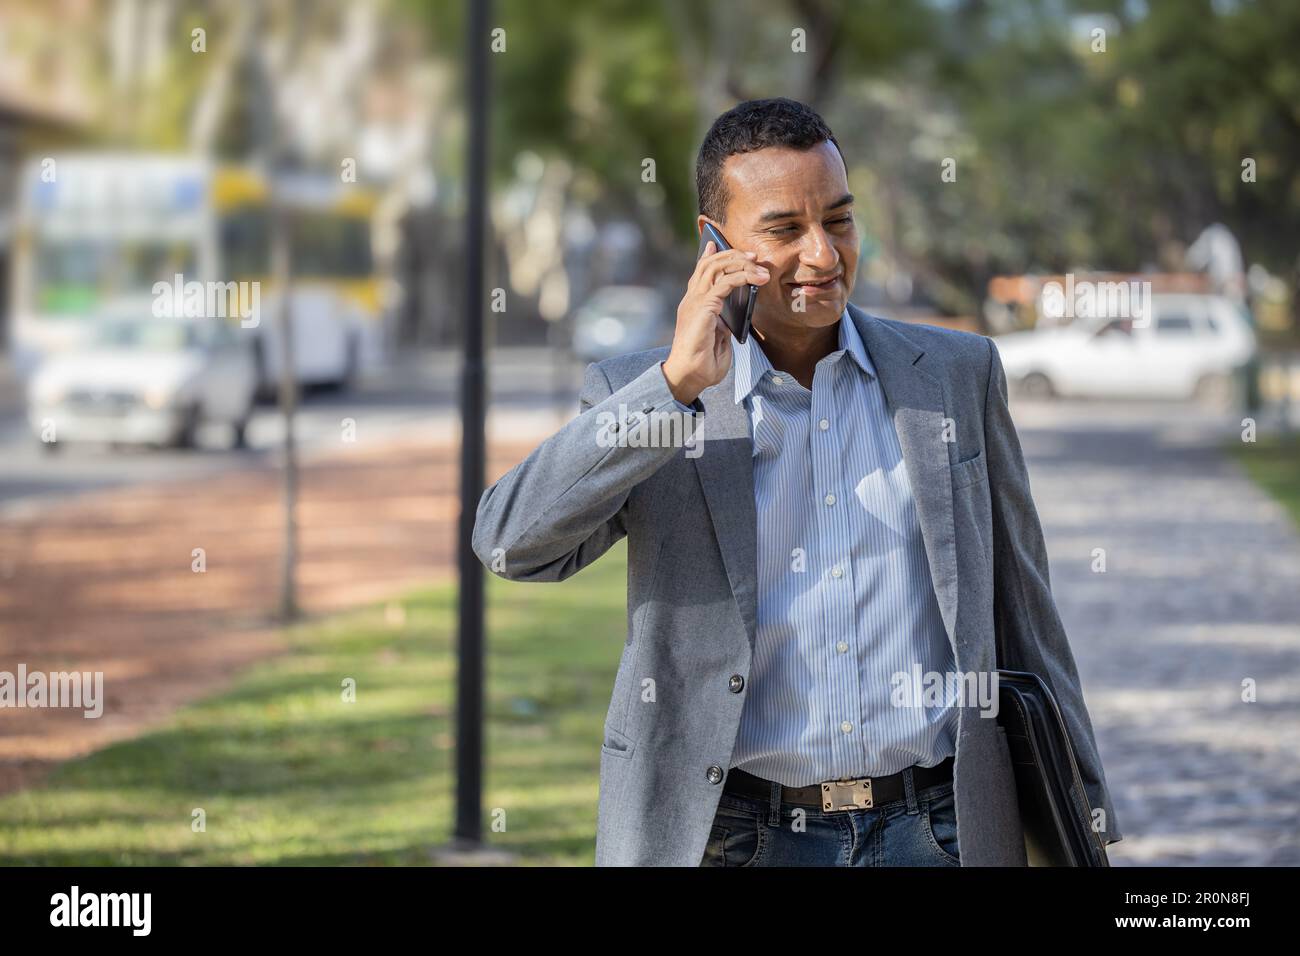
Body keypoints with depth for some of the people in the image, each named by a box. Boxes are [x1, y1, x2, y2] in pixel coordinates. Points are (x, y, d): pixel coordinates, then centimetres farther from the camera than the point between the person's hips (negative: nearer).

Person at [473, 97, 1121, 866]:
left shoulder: (958, 374, 8)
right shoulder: (643, 392, 3)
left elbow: (1022, 609, 11)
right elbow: (513, 544, -13)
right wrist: (677, 381, -17)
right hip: (736, 838, -1)